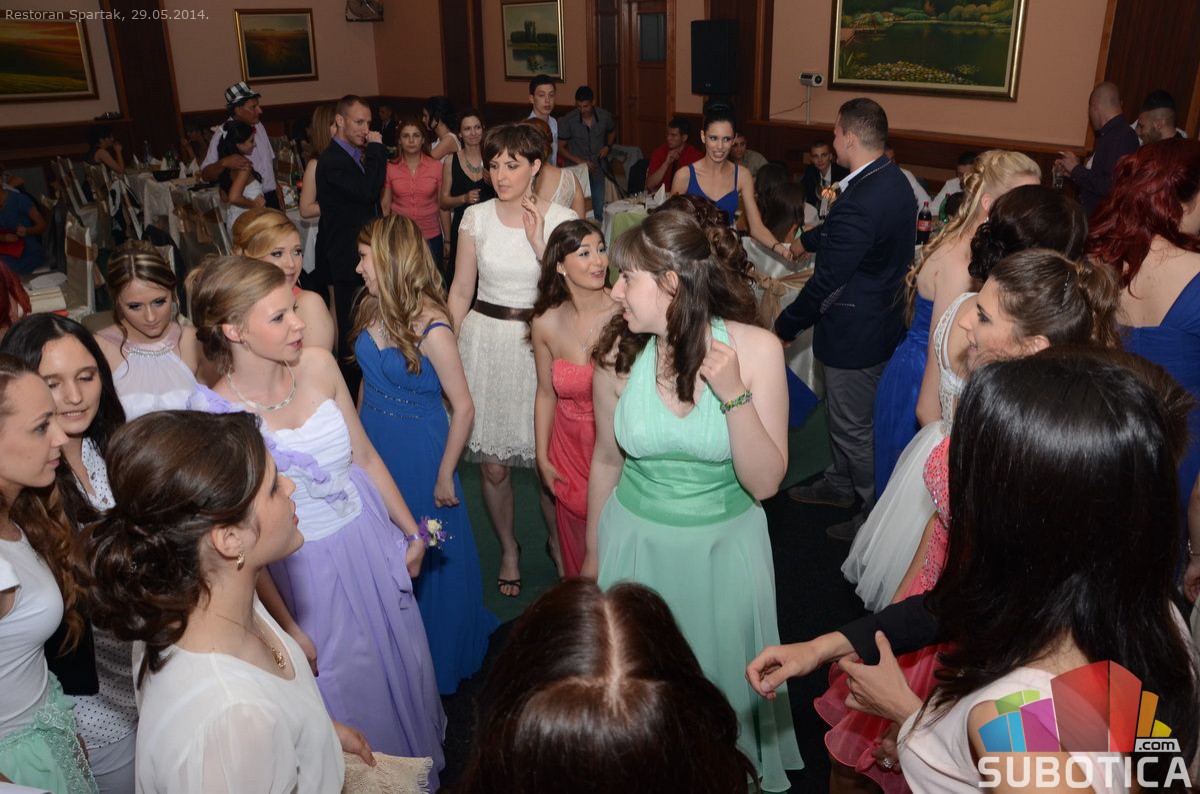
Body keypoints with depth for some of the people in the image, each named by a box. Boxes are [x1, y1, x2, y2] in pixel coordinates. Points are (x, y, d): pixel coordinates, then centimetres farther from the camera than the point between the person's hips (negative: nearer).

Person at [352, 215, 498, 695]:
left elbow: (463, 408, -20)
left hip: (418, 453, -6)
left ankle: (441, 657, 37)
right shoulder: (373, 309, -4)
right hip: (374, 447, 6)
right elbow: (368, 382, 7)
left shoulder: (431, 327, -24)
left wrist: (444, 478, -14)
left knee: (426, 559, 12)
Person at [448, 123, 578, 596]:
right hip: (486, 342, 1)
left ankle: (558, 540, 32)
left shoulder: (561, 220, -2)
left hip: (542, 342, -1)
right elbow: (460, 292, 7)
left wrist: (539, 242, -15)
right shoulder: (476, 217, 2)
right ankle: (508, 549, 32)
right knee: (493, 465, 7)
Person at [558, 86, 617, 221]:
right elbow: (560, 147, -6)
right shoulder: (567, 121, -12)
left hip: (599, 170, 3)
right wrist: (579, 161, -16)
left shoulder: (605, 116, -4)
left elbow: (612, 131, 18)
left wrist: (608, 146, -1)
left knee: (599, 211, 9)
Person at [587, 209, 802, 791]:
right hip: (636, 541, 1)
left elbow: (765, 482, -17)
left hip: (725, 546, -1)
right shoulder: (618, 354, -14)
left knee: (721, 671, 18)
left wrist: (733, 393, -31)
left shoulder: (756, 348, -19)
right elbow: (607, 461, 1)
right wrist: (593, 553, 12)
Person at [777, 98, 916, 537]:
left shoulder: (859, 204, -31)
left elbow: (826, 283, -26)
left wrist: (785, 326, -12)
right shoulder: (894, 180, 2)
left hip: (856, 332, -10)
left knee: (854, 427, 8)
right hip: (882, 315, 10)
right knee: (842, 412, 26)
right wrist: (806, 240, 38)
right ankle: (840, 484, 46)